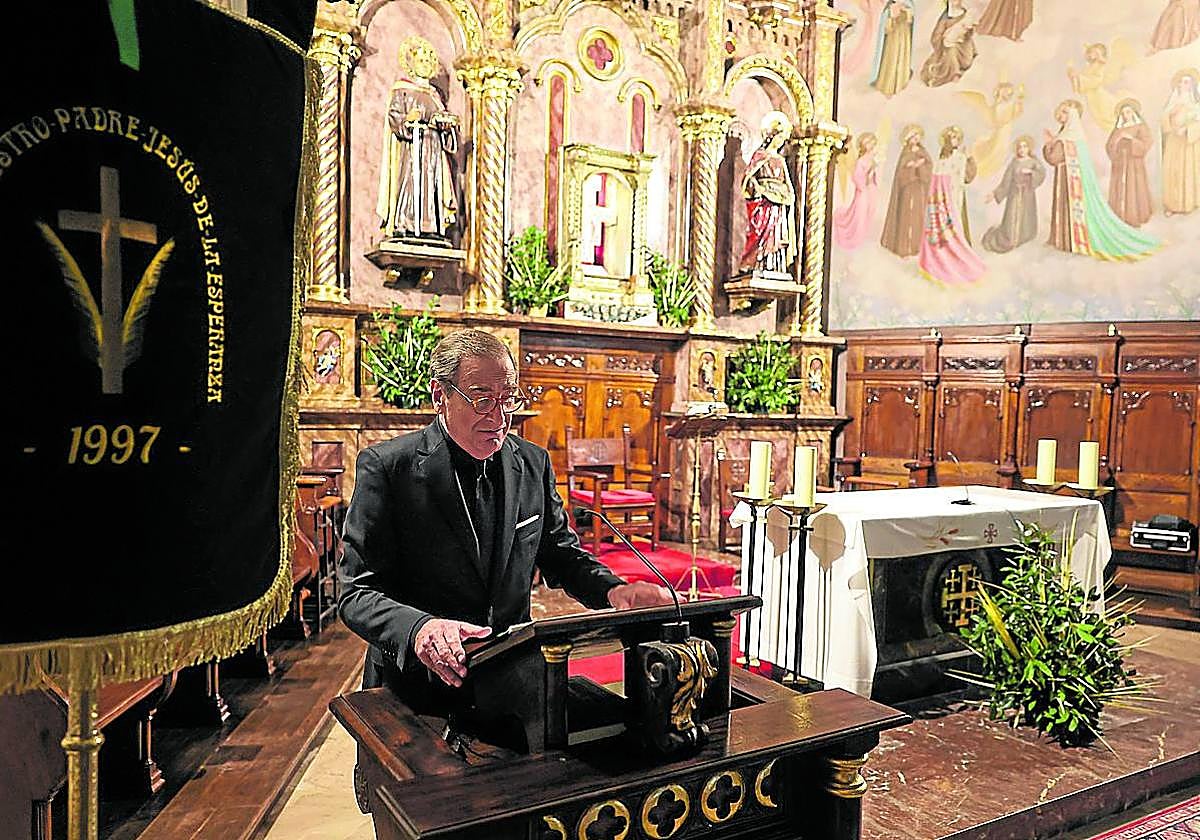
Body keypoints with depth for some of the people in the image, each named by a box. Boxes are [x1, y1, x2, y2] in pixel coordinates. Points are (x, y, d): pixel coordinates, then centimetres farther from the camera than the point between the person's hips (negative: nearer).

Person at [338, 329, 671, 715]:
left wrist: (612, 590, -8)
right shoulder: (386, 466, -9)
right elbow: (358, 592, -12)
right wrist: (419, 628, -33)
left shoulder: (533, 463, 5)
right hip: (418, 692, -3)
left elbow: (559, 553, 14)